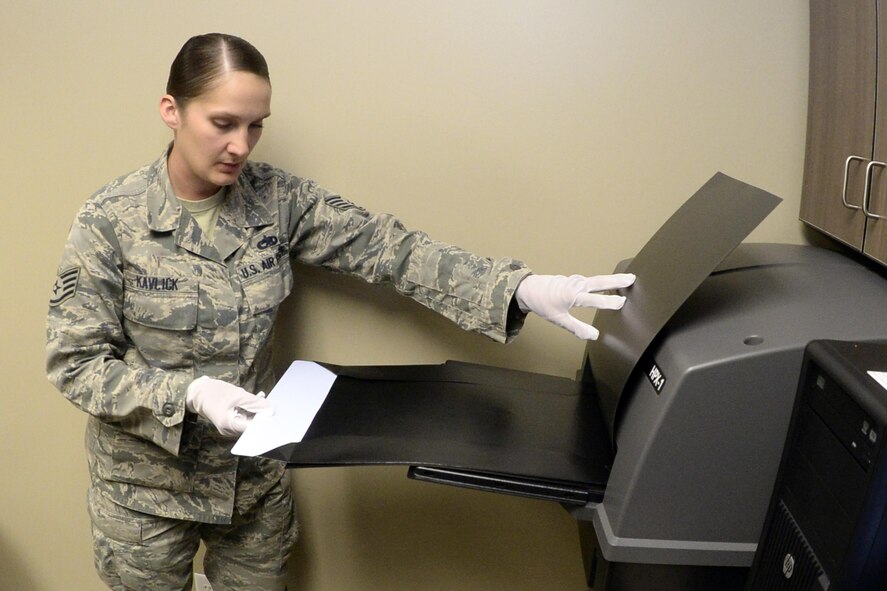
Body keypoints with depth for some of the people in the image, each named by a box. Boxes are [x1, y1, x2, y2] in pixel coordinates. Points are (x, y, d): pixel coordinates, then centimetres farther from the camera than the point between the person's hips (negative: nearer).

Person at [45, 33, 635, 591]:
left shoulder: (277, 199, -10)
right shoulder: (111, 220, -17)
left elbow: (390, 247, -16)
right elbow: (76, 363, -14)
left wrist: (520, 287, -28)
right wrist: (187, 394, -31)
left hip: (254, 477, 3)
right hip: (148, 487, -2)